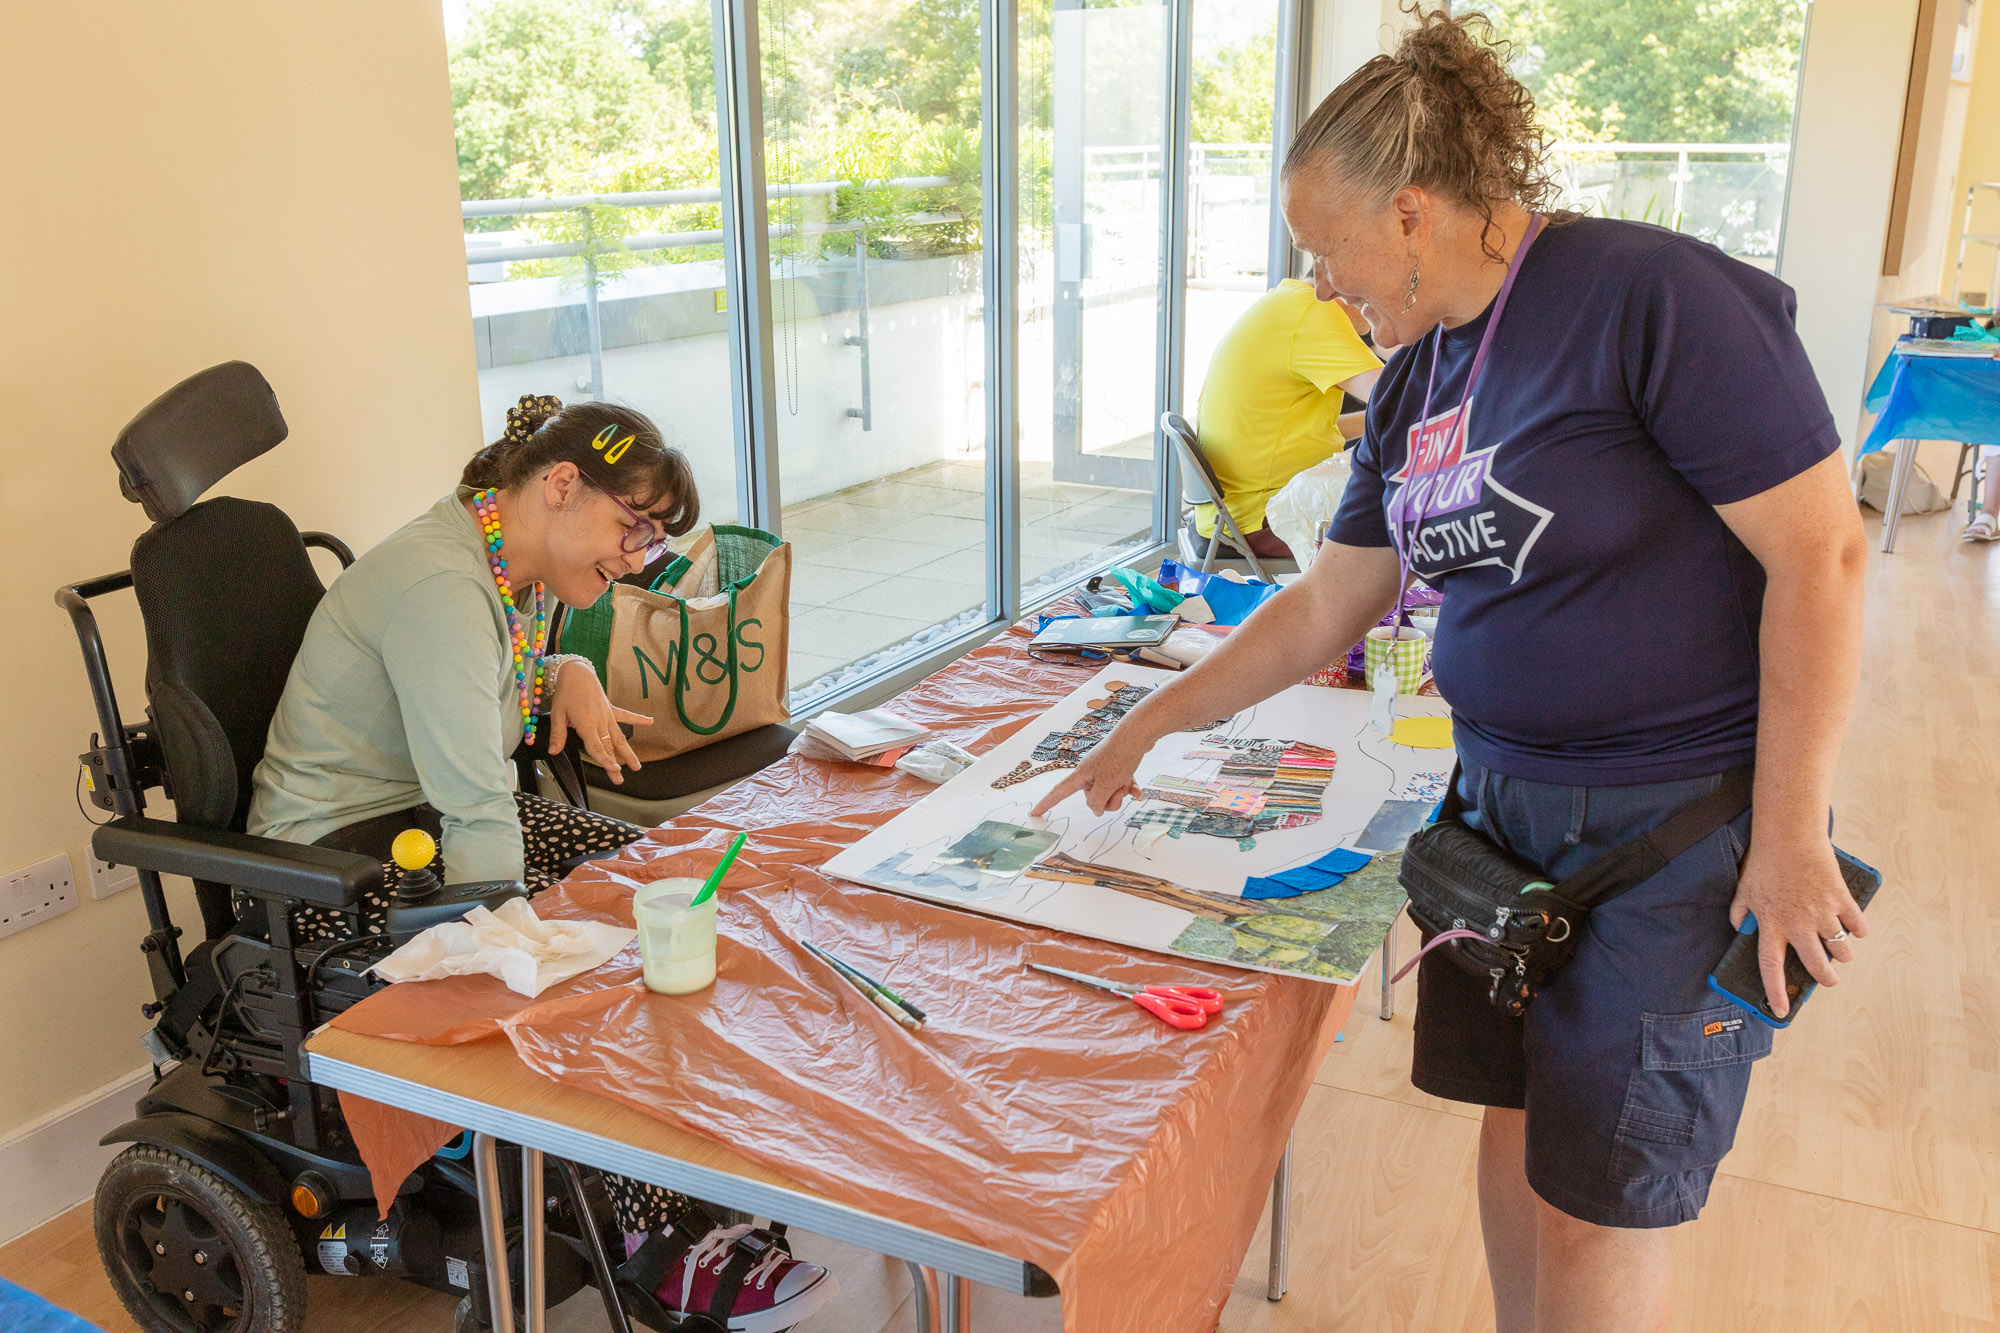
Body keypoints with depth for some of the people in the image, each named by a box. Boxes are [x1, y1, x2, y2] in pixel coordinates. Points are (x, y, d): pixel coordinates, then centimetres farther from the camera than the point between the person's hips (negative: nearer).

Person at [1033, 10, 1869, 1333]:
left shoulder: (1653, 296, -17)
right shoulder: (1417, 382, 7)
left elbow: (1821, 553, -17)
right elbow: (1328, 606, 14)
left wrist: (1790, 832, -17)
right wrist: (1148, 724, 15)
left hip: (1680, 824, -7)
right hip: (1504, 796, 7)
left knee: (1600, 1199, 2)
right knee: (1514, 1130, 15)